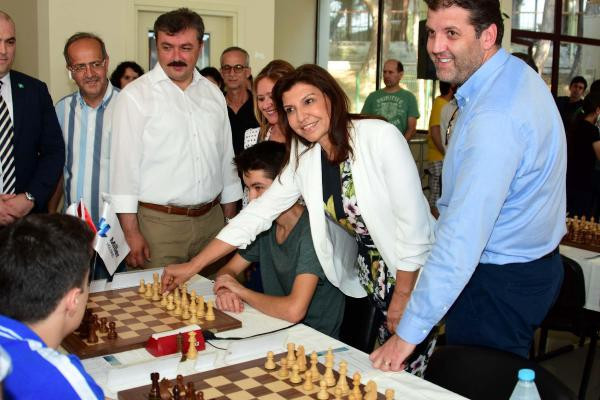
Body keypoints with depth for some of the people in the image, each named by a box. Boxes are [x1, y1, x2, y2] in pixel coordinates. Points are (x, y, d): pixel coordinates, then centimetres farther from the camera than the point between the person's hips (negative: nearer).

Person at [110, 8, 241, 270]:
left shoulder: (213, 94, 10)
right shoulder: (135, 96, -6)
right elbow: (125, 165, -9)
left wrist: (231, 218, 13)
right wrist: (131, 233, -12)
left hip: (212, 220, 5)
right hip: (159, 222, -4)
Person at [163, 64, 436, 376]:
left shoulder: (380, 136, -19)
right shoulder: (303, 158, -1)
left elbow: (413, 220, -18)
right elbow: (256, 214, 1)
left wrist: (403, 295, -15)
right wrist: (192, 267, -1)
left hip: (415, 274, -5)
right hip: (372, 277, 5)